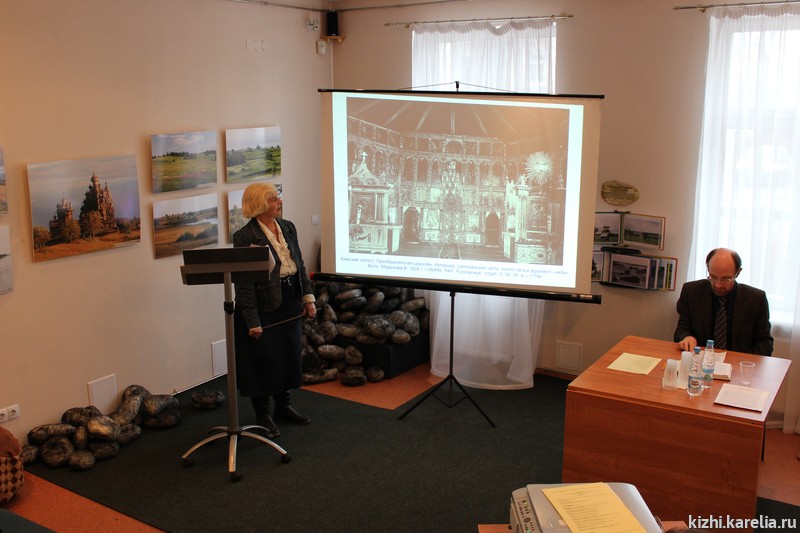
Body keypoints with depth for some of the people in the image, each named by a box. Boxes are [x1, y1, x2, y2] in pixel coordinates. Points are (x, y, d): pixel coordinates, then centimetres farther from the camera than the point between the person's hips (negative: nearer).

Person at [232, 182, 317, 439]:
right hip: (263, 309, -7)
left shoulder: (288, 228, 5)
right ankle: (263, 415, 20)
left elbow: (300, 265, 13)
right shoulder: (245, 237, -16)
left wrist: (308, 297, 7)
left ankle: (283, 406, 35)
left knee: (289, 356, 17)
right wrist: (253, 322, -18)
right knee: (263, 361, 4)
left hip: (290, 305, 7)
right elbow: (243, 283, -17)